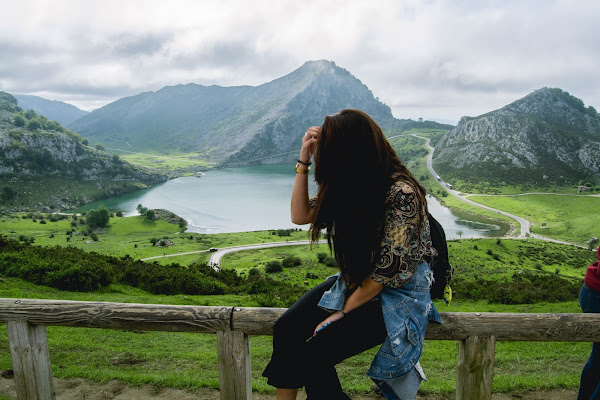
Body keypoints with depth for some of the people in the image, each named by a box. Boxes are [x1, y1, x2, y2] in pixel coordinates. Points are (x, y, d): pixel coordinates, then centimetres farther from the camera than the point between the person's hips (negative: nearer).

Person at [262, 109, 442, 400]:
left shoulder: (401, 193, -24)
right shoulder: (347, 185, -2)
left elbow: (388, 271, -20)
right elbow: (300, 216, 2)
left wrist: (343, 312, -13)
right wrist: (304, 161, -7)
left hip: (398, 293, -7)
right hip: (356, 281, 7)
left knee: (313, 354, -19)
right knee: (286, 328, -11)